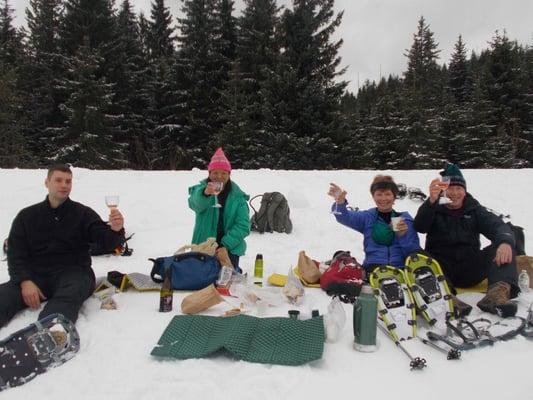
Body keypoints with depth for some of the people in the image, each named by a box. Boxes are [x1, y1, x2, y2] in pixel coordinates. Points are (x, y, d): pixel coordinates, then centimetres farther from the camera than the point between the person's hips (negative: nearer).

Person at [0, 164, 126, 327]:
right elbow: (16, 253, 8)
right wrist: (25, 281, -12)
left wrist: (115, 230, -30)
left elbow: (107, 241, -4)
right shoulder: (26, 216, 14)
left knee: (67, 298, -36)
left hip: (74, 272, -2)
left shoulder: (83, 213, 7)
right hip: (35, 274, 3)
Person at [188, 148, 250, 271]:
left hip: (229, 248, 0)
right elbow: (195, 204, -29)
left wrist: (226, 245, -22)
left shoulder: (237, 196, -3)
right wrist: (205, 193, -52)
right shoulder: (200, 189, -5)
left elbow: (243, 225, -9)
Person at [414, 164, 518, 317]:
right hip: (440, 269, -2)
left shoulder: (474, 209, 15)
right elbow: (420, 227, -13)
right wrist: (431, 201, -32)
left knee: (504, 246, -18)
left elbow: (497, 226, -2)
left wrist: (505, 241, -27)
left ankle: (499, 291, -43)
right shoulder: (435, 209, 8)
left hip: (469, 270, 2)